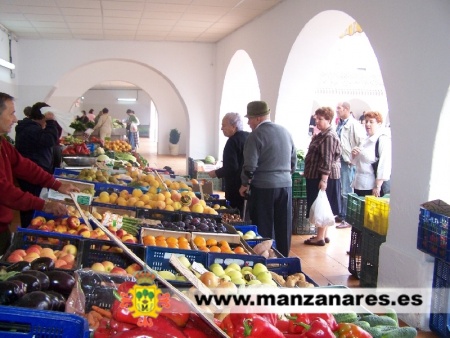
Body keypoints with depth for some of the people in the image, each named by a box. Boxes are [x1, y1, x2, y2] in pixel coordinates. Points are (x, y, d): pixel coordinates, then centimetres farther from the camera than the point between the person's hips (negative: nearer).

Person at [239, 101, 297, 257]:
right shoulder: (285, 132, 8)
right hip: (286, 184, 6)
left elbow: (250, 165, -14)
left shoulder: (256, 135, -10)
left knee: (264, 227, 5)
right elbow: (294, 161, 14)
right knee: (283, 227, 12)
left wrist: (244, 184, 0)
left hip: (263, 186, -6)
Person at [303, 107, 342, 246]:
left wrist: (324, 179, -26)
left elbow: (327, 160, -22)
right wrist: (308, 172, 25)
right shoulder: (322, 135, 15)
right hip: (317, 175, 10)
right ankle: (324, 235, 22)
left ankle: (320, 237, 3)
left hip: (324, 177, -10)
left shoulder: (329, 136, -17)